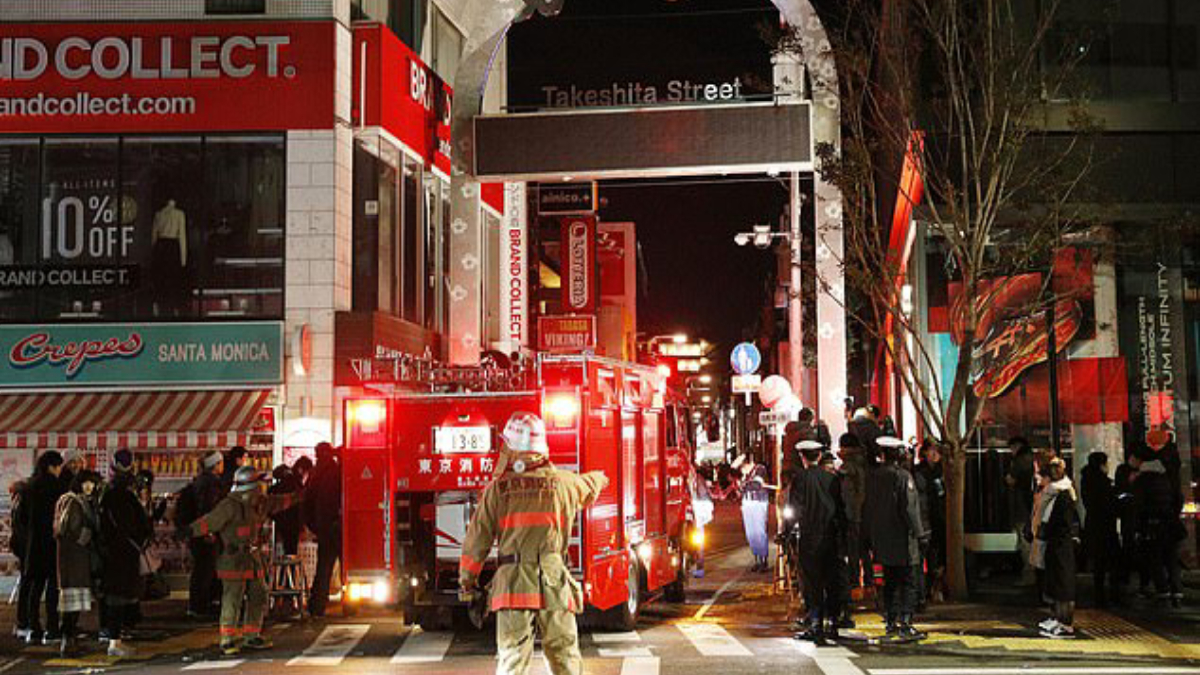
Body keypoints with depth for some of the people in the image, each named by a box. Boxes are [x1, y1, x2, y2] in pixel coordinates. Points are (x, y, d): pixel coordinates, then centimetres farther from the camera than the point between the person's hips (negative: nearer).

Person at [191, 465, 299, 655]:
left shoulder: (260, 504, 10)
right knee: (232, 601, -7)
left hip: (254, 560, 9)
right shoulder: (230, 506, -15)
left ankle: (251, 637, 24)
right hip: (234, 560, -9)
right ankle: (227, 641, 1)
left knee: (258, 597, 13)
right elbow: (210, 521, -17)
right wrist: (190, 531, -27)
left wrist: (296, 497, 37)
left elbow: (277, 503, 28)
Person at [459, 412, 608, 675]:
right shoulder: (563, 483, 4)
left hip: (512, 583, -1)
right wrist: (599, 478, 53)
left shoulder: (497, 489, 0)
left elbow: (478, 538, 2)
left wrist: (467, 577, 16)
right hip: (554, 584, 1)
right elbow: (590, 486, 28)